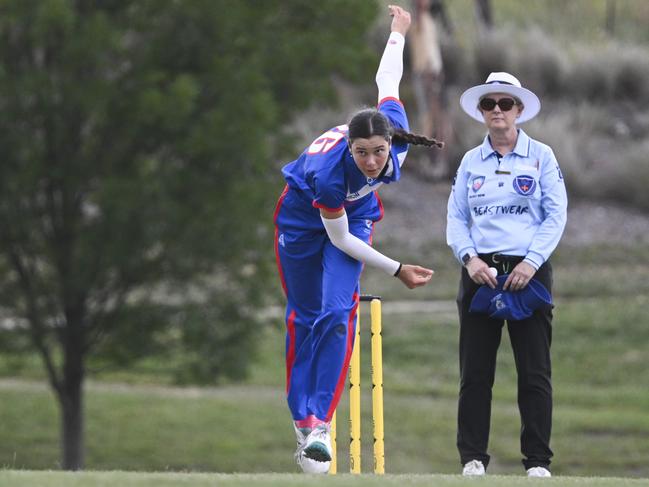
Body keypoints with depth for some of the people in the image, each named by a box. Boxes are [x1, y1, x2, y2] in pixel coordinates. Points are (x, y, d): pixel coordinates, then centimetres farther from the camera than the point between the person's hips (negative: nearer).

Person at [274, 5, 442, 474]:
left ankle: (321, 422, -19)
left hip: (357, 211, 3)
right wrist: (397, 270, -20)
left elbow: (387, 80, -9)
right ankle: (303, 422, 18)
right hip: (304, 217, -3)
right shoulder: (329, 171, -41)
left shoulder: (396, 132, -31)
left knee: (338, 311, -15)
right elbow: (339, 238, -24)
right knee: (304, 316, 7)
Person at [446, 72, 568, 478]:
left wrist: (532, 262, -13)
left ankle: (538, 460, 2)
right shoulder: (471, 162, 12)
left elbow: (556, 215, -1)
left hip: (529, 271, -2)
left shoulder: (541, 156, 4)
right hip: (481, 272, 2)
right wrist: (469, 258, -8)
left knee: (535, 371, -3)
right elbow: (456, 219, 10)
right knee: (475, 371, 1)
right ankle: (473, 457, 6)